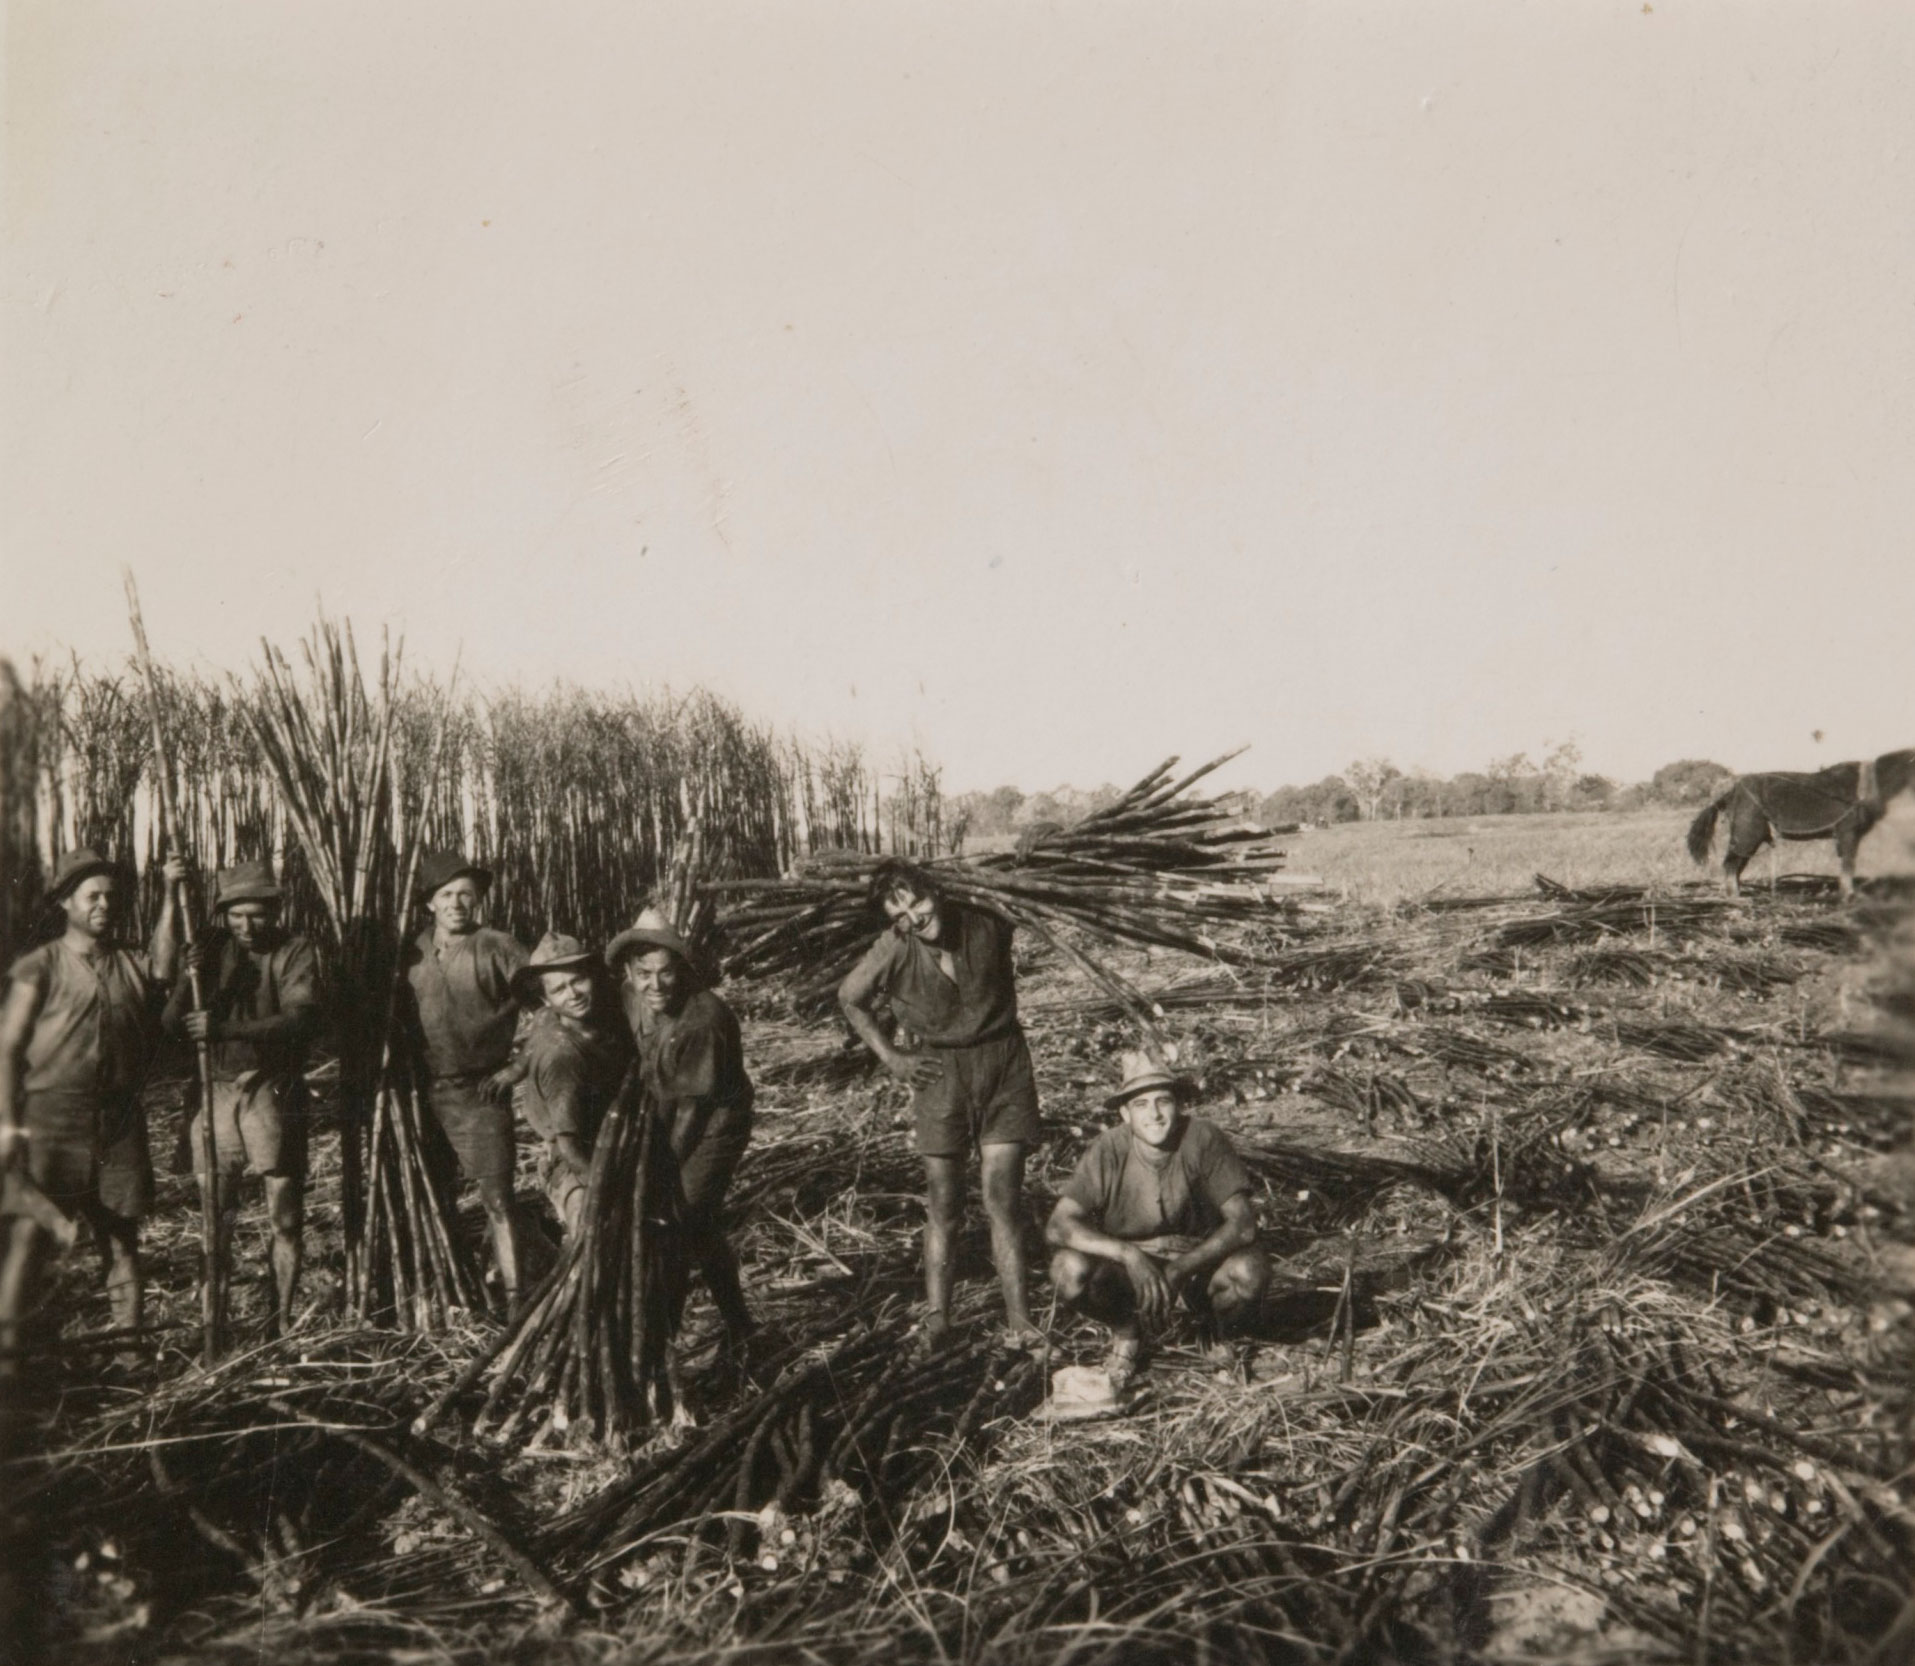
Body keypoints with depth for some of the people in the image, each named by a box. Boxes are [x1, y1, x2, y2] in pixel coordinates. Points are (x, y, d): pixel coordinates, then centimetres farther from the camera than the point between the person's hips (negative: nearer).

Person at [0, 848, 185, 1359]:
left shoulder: (132, 965, 12)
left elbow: (165, 964, -11)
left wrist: (171, 893, -21)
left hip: (120, 1120, 4)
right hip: (51, 1119, -4)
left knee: (121, 1234, 8)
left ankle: (128, 1336, 15)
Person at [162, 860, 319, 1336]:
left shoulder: (294, 952, -4)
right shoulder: (211, 949, 4)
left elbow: (302, 1017, -20)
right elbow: (172, 1022, -2)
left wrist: (227, 1029, -31)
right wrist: (188, 975, -20)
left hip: (273, 1094, -2)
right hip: (216, 1093, 2)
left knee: (284, 1217, 3)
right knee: (214, 1217, 4)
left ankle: (281, 1324, 15)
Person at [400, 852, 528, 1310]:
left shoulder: (498, 948, -7)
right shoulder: (413, 952, 7)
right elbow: (398, 1015, 20)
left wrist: (519, 1066, -7)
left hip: (480, 1092, -5)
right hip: (425, 1093, 5)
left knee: (497, 1199, -7)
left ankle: (513, 1298, -4)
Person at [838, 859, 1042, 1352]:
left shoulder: (988, 925, -11)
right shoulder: (893, 951, -12)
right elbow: (849, 998, 6)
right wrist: (890, 1057, 2)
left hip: (1004, 1067, 0)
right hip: (941, 1074, 0)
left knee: (1003, 1201, -2)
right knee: (943, 1205, 3)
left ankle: (1018, 1317, 3)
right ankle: (936, 1317, 11)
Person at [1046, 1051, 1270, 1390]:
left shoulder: (1204, 1140, -21)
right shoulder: (1108, 1150, -20)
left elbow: (1242, 1223, -23)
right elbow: (1058, 1225, -26)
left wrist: (1179, 1269, -32)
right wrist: (1129, 1254, -39)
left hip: (1199, 1259, 0)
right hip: (1129, 1264, 0)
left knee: (1251, 1270, -32)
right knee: (1069, 1268, -30)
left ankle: (1220, 1333, 6)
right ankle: (1125, 1333, 4)